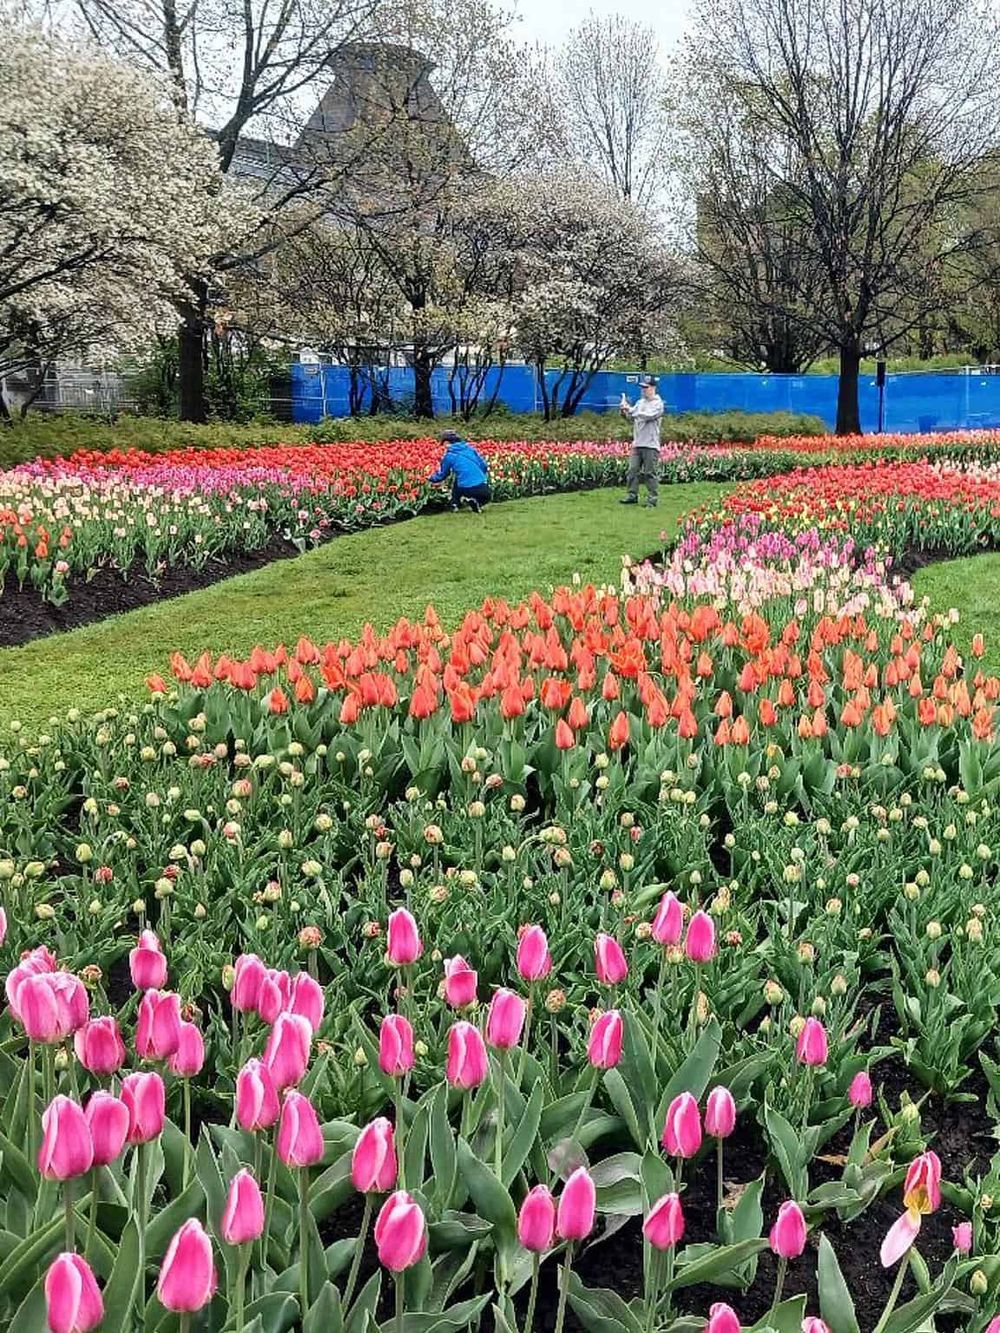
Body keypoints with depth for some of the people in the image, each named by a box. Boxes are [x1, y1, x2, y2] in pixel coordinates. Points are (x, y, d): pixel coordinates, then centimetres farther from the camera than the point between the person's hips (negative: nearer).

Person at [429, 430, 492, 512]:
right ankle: (478, 503, 5)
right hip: (484, 490, 2)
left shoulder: (448, 455, 3)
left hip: (468, 490, -2)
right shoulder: (469, 447, 12)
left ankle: (454, 504, 19)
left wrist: (432, 480, 37)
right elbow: (484, 465, 14)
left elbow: (442, 474, 16)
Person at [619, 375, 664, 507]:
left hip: (650, 445, -7)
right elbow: (632, 417, 17)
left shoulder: (657, 403, -5)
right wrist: (625, 411, -4)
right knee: (633, 470, 6)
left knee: (651, 473, -3)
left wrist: (630, 410, -22)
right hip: (637, 443, 7)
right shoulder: (641, 402, 16)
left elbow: (647, 416, -20)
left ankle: (652, 500, 1)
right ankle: (632, 496, 13)